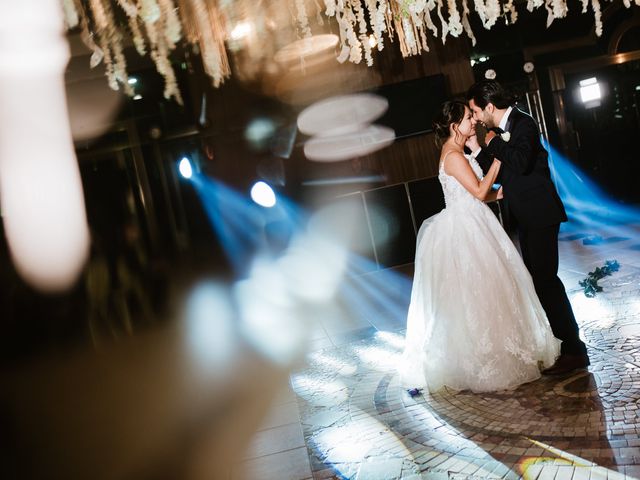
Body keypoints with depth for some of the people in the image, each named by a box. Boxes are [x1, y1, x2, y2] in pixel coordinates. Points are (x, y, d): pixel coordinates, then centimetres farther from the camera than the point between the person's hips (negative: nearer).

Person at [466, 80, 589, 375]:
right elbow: (499, 174, 16)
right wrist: (476, 149, 8)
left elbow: (521, 162, -30)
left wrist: (493, 143, -17)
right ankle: (557, 341, 24)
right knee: (537, 279, 13)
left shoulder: (523, 123, -13)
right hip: (525, 218, 10)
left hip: (539, 215, -10)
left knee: (545, 279, -9)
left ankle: (573, 350, 0)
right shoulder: (503, 132, 14)